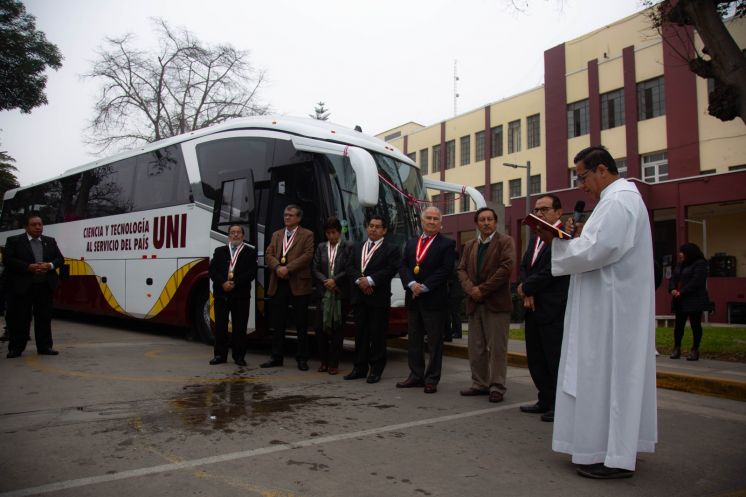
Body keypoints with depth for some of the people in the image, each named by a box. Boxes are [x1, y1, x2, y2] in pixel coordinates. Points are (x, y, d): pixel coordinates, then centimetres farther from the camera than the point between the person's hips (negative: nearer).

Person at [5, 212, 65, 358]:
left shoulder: (50, 241, 14)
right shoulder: (14, 241, 2)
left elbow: (60, 259, 9)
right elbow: (9, 260, -8)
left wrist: (50, 265, -11)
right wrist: (29, 267, -19)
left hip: (45, 286, 4)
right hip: (22, 286, -3)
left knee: (44, 317, 6)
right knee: (20, 318, 1)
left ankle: (45, 346, 12)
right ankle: (16, 348, 10)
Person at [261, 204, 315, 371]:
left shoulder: (307, 235, 3)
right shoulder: (276, 235, 18)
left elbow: (307, 255, -10)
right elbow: (268, 254, 8)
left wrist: (288, 268, -17)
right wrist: (277, 267, -12)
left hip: (298, 284, -4)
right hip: (278, 285, 4)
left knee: (301, 324, 2)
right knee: (278, 324, 9)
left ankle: (302, 358, 10)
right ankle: (276, 357, 18)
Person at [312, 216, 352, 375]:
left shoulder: (347, 248, -1)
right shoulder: (321, 247, 11)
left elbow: (349, 270, -6)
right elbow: (314, 268, 6)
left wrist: (334, 280, -13)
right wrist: (325, 281, -8)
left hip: (340, 294, -3)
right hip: (323, 293, 3)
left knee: (337, 329, 2)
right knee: (320, 328, 2)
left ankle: (334, 363, 10)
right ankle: (324, 361, 15)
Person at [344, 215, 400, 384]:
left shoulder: (391, 249, 1)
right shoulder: (357, 248, 18)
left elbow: (391, 269, -11)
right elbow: (351, 267, 9)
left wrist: (370, 280, -16)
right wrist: (359, 280, -10)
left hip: (379, 298, -5)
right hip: (359, 297, 5)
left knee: (378, 334, -1)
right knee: (360, 333, 9)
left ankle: (376, 370, 7)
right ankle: (360, 368, 17)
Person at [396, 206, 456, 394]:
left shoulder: (447, 244, -1)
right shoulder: (411, 243, 15)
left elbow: (445, 270, -11)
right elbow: (403, 267, 7)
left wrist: (424, 287, -15)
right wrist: (412, 284, -12)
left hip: (434, 299, -5)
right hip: (413, 299, 6)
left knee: (434, 341, 1)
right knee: (413, 340, 12)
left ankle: (432, 379, 9)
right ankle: (416, 375, 22)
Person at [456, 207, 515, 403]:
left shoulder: (505, 242, -1)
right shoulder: (469, 245, 16)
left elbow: (506, 267, -13)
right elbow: (462, 269, 9)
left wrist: (483, 289, -14)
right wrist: (470, 289, -10)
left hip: (497, 303, -5)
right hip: (475, 303, 6)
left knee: (497, 348, -2)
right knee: (476, 348, 9)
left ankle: (497, 387, 6)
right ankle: (480, 384, 20)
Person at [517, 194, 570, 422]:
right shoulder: (535, 237, 17)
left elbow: (551, 271, -18)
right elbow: (524, 267, 13)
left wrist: (526, 288, -7)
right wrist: (527, 294, -4)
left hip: (553, 310, -9)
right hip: (534, 308, 9)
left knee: (556, 359, -1)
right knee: (536, 359, 14)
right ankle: (546, 401, 26)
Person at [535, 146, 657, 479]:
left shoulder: (618, 201, -16)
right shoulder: (623, 197, 18)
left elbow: (596, 250, -23)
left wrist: (556, 241, -11)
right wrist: (574, 239, 6)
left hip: (612, 308, -11)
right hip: (614, 305, 11)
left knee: (606, 373, -5)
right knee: (616, 373, 14)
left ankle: (613, 458, 3)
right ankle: (616, 448, 24)